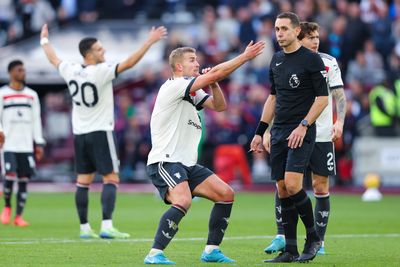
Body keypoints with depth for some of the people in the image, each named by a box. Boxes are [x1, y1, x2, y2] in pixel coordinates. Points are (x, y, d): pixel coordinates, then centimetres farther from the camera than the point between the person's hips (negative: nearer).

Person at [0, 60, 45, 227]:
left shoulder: (31, 95, 14)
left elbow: (36, 120, 15)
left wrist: (39, 143, 8)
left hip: (26, 145, 4)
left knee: (24, 179, -1)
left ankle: (18, 216, 6)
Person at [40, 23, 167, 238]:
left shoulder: (71, 71, 2)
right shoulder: (101, 72, -16)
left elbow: (54, 59, 22)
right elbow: (129, 63, -21)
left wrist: (44, 41, 40)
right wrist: (149, 42, -18)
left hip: (79, 133, 6)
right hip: (100, 132, -6)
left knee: (83, 180, 8)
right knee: (111, 178, -4)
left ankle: (84, 227, 9)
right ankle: (106, 226, -15)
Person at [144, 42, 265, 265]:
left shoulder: (192, 93, 18)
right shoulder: (174, 86, -11)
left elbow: (219, 106, 17)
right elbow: (215, 74, -18)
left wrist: (213, 83, 0)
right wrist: (245, 56, -12)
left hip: (187, 164, 10)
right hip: (165, 161, -10)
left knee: (226, 194, 4)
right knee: (183, 201, -32)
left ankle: (212, 250, 10)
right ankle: (155, 255, -27)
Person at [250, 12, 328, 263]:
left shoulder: (312, 59, -7)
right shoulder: (277, 60, 14)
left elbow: (323, 98, -8)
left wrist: (303, 126, -17)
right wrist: (260, 132, 18)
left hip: (301, 133, -7)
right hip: (279, 133, 7)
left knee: (292, 185, -19)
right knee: (282, 190, 2)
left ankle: (313, 237, 1)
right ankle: (290, 250, 7)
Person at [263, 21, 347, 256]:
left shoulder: (328, 62, 2)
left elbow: (339, 95, 2)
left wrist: (339, 122, -13)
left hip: (322, 135, 0)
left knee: (321, 187, 1)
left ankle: (319, 241, 9)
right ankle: (281, 237, -2)